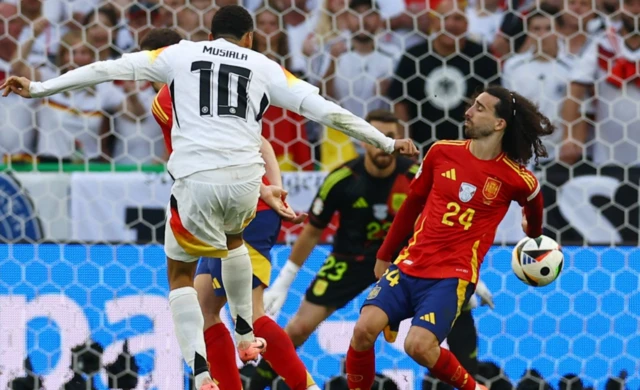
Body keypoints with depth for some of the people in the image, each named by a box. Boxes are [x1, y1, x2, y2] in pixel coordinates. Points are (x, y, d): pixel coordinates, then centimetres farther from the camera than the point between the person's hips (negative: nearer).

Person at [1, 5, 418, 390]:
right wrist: (386, 142, 19)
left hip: (197, 179, -2)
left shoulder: (182, 54, 15)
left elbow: (110, 69, 13)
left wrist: (40, 88, 17)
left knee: (180, 275, 14)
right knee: (233, 237, 37)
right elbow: (323, 108, 12)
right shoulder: (263, 66, 16)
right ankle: (246, 338, 42)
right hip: (245, 176, 2)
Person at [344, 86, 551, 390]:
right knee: (364, 329, -19)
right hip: (409, 264, 4)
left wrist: (534, 234, 41)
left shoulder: (517, 179, -4)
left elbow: (533, 204, 20)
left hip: (454, 276, -3)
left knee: (419, 346, -25)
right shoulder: (442, 152, 4)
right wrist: (384, 255, 23)